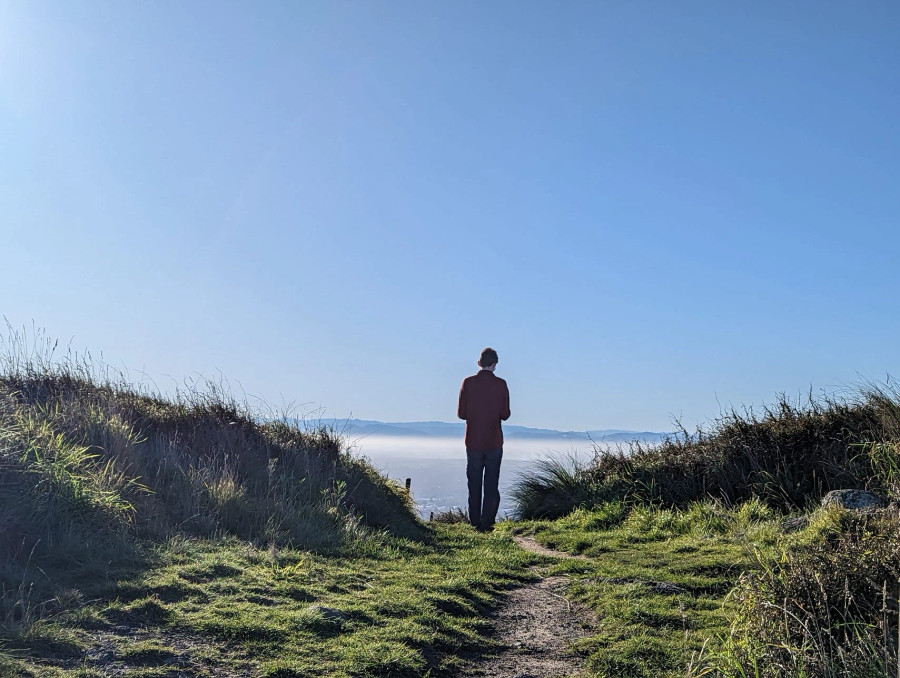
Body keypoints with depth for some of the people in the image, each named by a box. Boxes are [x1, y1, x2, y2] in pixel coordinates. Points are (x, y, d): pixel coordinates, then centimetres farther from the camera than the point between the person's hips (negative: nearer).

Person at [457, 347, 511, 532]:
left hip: (473, 442, 1)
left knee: (474, 484, 9)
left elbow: (461, 413, -4)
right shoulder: (501, 384, -6)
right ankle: (487, 523, 3)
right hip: (494, 442, -1)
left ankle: (475, 522, 12)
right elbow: (505, 414, -4)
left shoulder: (468, 383, -5)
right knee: (491, 484, 5)